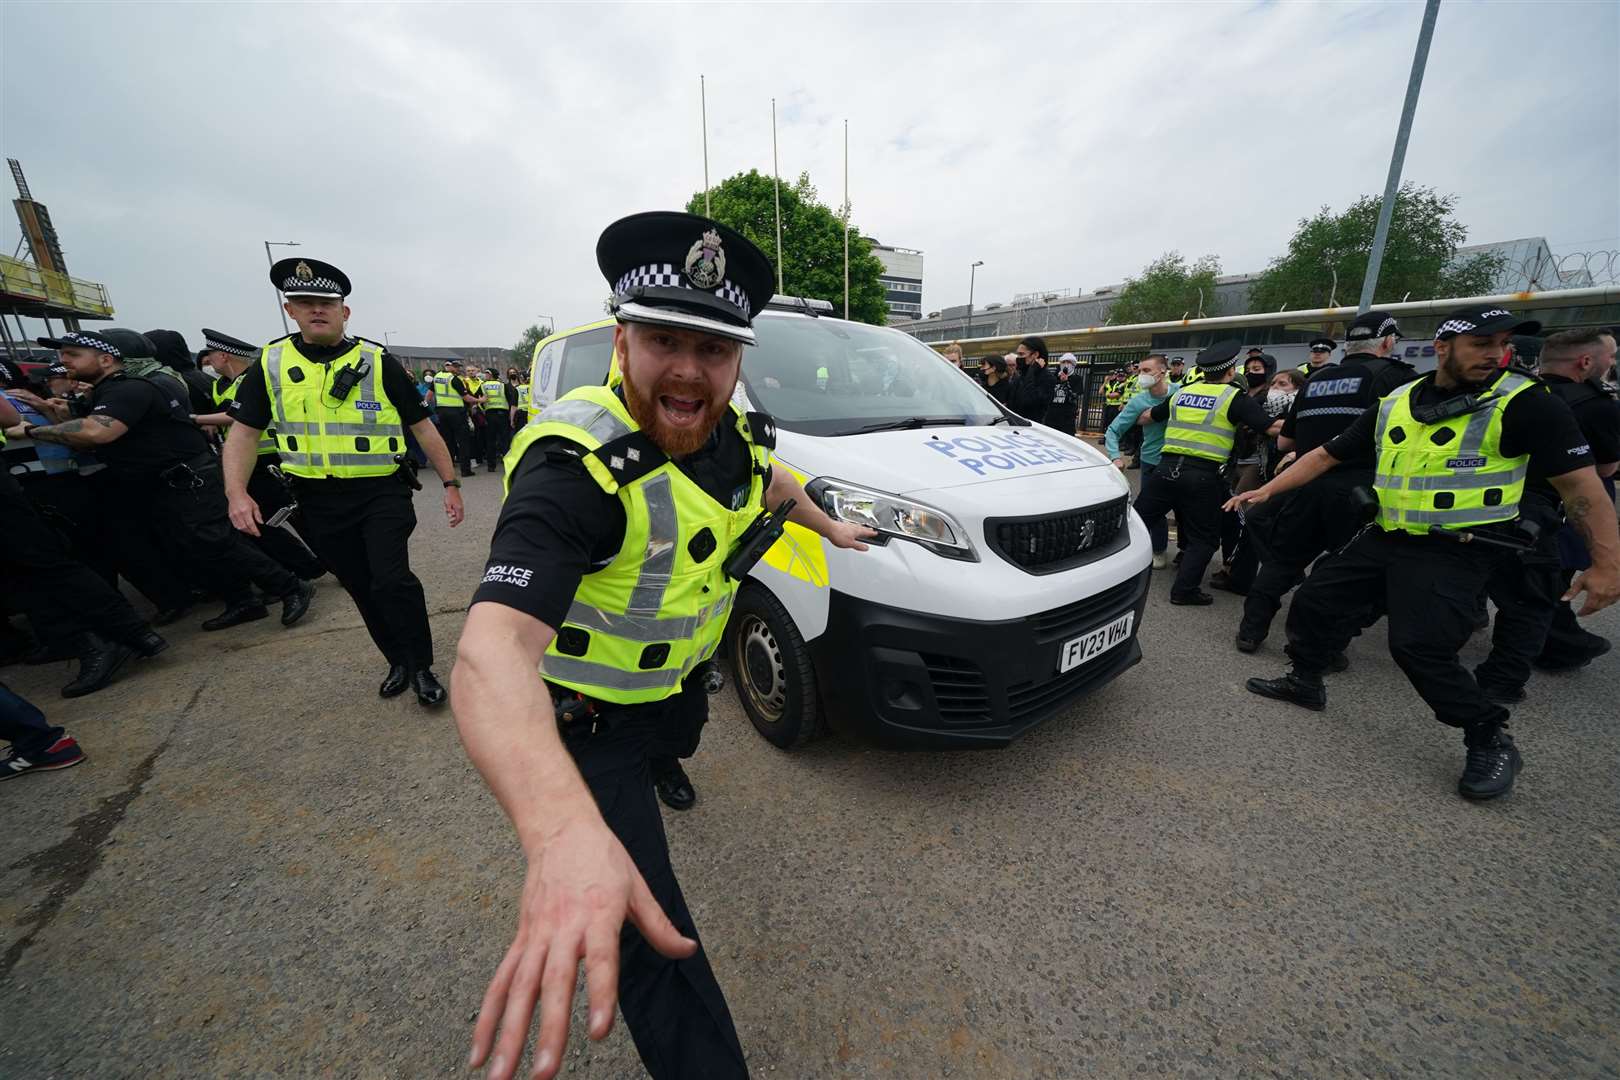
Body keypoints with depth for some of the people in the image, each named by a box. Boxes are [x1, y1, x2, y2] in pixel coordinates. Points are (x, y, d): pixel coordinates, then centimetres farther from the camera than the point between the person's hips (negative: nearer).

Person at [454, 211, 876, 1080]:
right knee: (652, 940, -6)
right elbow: (493, 648, -48)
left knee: (680, 730, 39)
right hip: (587, 722, -7)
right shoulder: (576, 463, -35)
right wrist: (563, 832, -63)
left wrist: (828, 526, 24)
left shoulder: (727, 433, -11)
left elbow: (769, 480, 13)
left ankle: (661, 772, 74)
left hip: (675, 678, 7)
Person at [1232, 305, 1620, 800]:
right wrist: (1266, 490, 3)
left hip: (1456, 551, -5)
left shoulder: (1526, 403, -8)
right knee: (1313, 600, 7)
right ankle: (1305, 681, 29)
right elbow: (1326, 455, 11)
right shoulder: (1393, 404, 5)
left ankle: (1492, 743, 7)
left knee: (1419, 646, -16)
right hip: (1386, 537, 6)